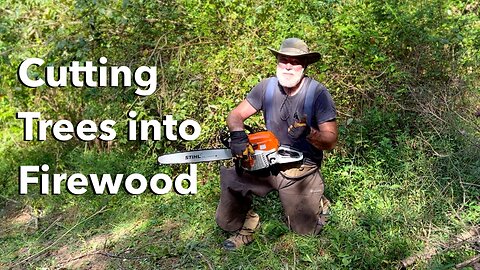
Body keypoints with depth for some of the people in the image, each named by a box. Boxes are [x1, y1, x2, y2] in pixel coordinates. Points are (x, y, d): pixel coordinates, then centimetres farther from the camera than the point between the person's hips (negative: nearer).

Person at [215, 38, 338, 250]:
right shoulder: (267, 87, -5)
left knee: (306, 230, 3)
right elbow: (235, 115, -2)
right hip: (266, 163, 3)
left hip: (302, 169, -2)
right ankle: (246, 223, 17)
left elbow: (331, 140, -13)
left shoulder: (318, 94, -14)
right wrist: (237, 134, -24)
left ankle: (317, 203, 34)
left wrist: (310, 133, -34)